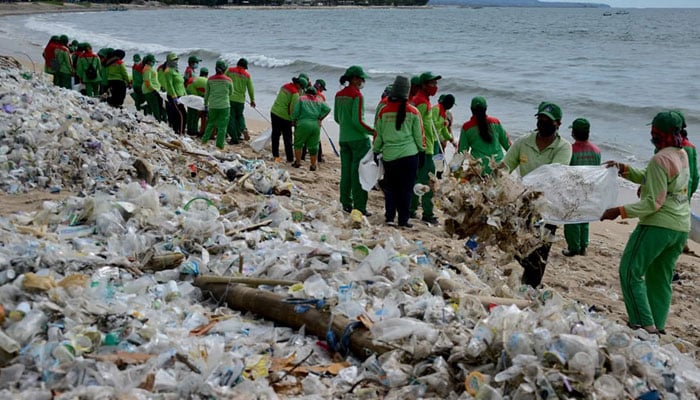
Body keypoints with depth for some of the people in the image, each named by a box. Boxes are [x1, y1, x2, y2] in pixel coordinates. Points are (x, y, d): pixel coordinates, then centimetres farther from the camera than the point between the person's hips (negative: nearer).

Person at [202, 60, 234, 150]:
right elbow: (231, 93, 8)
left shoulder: (210, 79, -1)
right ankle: (220, 144, 4)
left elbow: (206, 93, 6)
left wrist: (205, 104, 18)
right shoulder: (228, 80, -6)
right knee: (222, 125, 4)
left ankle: (205, 139, 21)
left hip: (212, 105, 3)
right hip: (224, 105, -3)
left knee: (210, 123, 19)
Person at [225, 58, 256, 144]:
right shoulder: (247, 75, 5)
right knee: (239, 116, 24)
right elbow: (250, 89, 11)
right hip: (241, 99, 2)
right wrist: (252, 100, 24)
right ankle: (243, 128, -1)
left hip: (230, 98, -2)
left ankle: (235, 138, 1)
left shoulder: (230, 70, -1)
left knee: (231, 118, 3)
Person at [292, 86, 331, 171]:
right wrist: (320, 118, 8)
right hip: (316, 125, 3)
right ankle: (313, 165, 11)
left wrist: (294, 122, 15)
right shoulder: (319, 101, 18)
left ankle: (298, 162, 9)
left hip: (304, 123, -2)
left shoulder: (301, 99, 11)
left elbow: (295, 112, 2)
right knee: (313, 146, 9)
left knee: (298, 143, 12)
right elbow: (327, 109, 3)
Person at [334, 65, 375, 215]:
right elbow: (358, 121, -19)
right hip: (359, 138, -7)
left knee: (346, 171, 12)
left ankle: (346, 204, 18)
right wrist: (373, 131, -10)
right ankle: (360, 207, 0)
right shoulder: (357, 95, -14)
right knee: (358, 172, -3)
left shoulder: (339, 95, 8)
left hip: (343, 138, 7)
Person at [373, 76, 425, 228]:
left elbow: (378, 134, 6)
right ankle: (403, 219, 6)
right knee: (406, 187, 5)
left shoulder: (384, 111, -2)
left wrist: (376, 151, 17)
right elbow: (418, 135, 2)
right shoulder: (413, 112, -4)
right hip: (409, 154, -1)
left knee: (390, 186, 14)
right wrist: (422, 151, 15)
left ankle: (389, 216, 10)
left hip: (389, 154, 1)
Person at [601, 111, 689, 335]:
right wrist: (624, 169, 13)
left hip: (658, 225, -9)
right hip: (681, 228, 9)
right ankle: (658, 327, 17)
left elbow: (654, 202, -19)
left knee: (631, 272, -2)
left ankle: (644, 325, -8)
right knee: (661, 279, 15)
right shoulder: (682, 155, 10)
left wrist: (619, 211, -19)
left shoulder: (660, 159, -17)